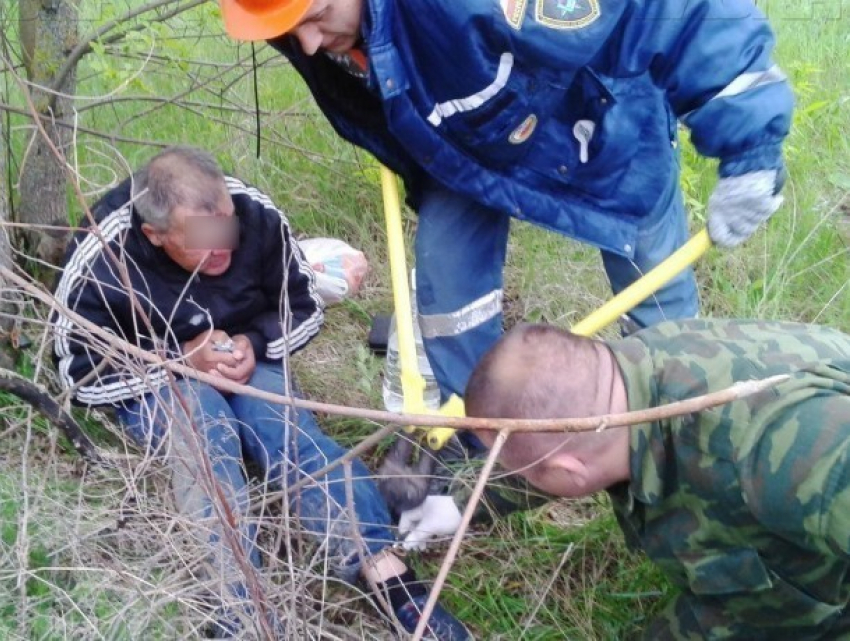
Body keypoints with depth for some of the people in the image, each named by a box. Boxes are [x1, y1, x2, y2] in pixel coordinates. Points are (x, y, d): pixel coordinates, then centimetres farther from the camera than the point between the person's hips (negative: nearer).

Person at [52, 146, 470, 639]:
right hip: (152, 380, -2)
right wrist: (181, 359, -26)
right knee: (205, 439, -35)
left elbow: (305, 309, -4)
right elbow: (82, 375, -16)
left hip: (248, 360, 2)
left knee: (292, 428, -28)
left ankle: (391, 578, -40)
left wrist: (255, 344, -23)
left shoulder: (257, 214, -19)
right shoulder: (99, 263, -26)